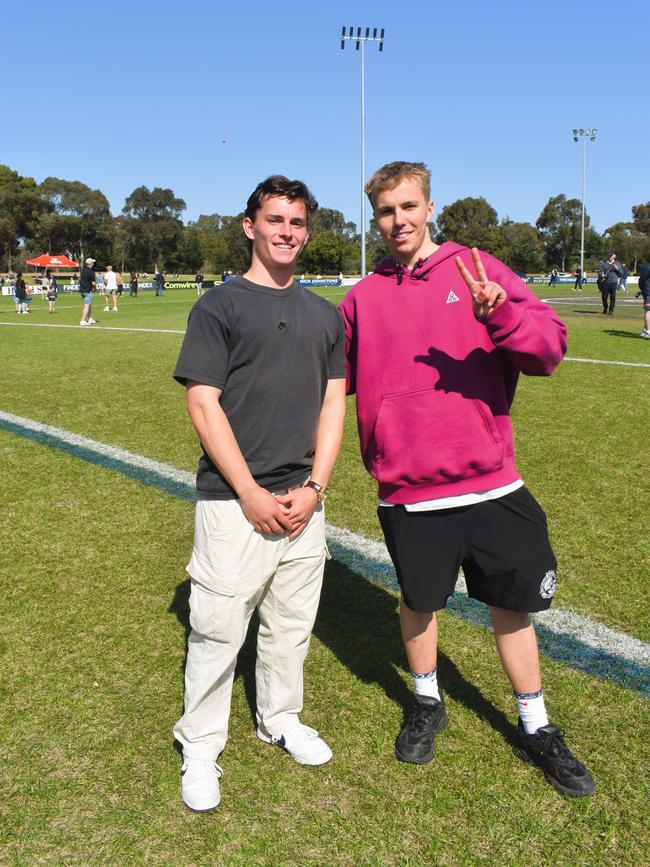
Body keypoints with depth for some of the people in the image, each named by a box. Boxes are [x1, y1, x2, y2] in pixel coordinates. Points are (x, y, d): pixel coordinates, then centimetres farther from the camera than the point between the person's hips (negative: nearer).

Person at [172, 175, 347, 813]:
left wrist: (313, 486, -2)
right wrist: (250, 493, -13)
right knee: (218, 626, 1)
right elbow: (203, 403, -8)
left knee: (292, 621, 15)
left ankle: (279, 720, 36)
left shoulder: (325, 315, 12)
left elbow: (333, 404, 10)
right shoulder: (220, 305, -2)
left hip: (303, 499, 5)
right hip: (233, 500, -4)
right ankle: (199, 748, 21)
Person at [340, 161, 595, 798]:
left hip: (491, 484, 0)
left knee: (512, 604, 11)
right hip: (408, 489, 1)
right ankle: (427, 704, 43)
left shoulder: (478, 270, 0)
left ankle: (535, 728, 33)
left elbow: (550, 346, -9)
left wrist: (499, 314, -26)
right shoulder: (363, 298, 5)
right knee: (418, 602, 15)